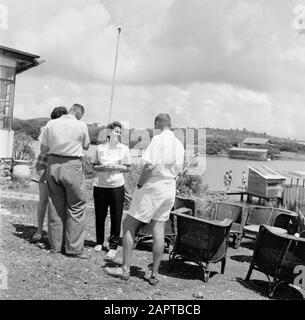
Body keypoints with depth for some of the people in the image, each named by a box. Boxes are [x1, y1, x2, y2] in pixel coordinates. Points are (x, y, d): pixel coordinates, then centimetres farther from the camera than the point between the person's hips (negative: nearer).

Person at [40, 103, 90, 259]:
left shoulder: (51, 124, 1)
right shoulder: (81, 125, -6)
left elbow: (43, 149, 5)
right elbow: (86, 146, 8)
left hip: (53, 165, 4)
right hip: (72, 166, -4)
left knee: (55, 206, 13)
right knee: (76, 207, 5)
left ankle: (55, 245, 22)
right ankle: (74, 248, 7)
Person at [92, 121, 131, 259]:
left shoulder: (124, 148, 3)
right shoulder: (100, 148, 5)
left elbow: (127, 168, 4)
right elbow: (94, 166, 9)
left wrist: (115, 166, -13)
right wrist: (102, 167, -12)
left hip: (117, 186, -1)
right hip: (100, 185, 1)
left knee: (116, 217, 0)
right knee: (100, 215, 9)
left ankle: (113, 246, 11)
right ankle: (99, 242, 28)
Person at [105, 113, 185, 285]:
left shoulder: (158, 139, -12)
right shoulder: (179, 144, 10)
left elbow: (149, 166, -21)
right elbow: (178, 170, 14)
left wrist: (140, 184, -10)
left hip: (152, 187, -7)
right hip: (170, 190, 7)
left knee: (129, 225, 4)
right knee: (159, 231, 8)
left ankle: (125, 269, 6)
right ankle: (154, 274, 12)